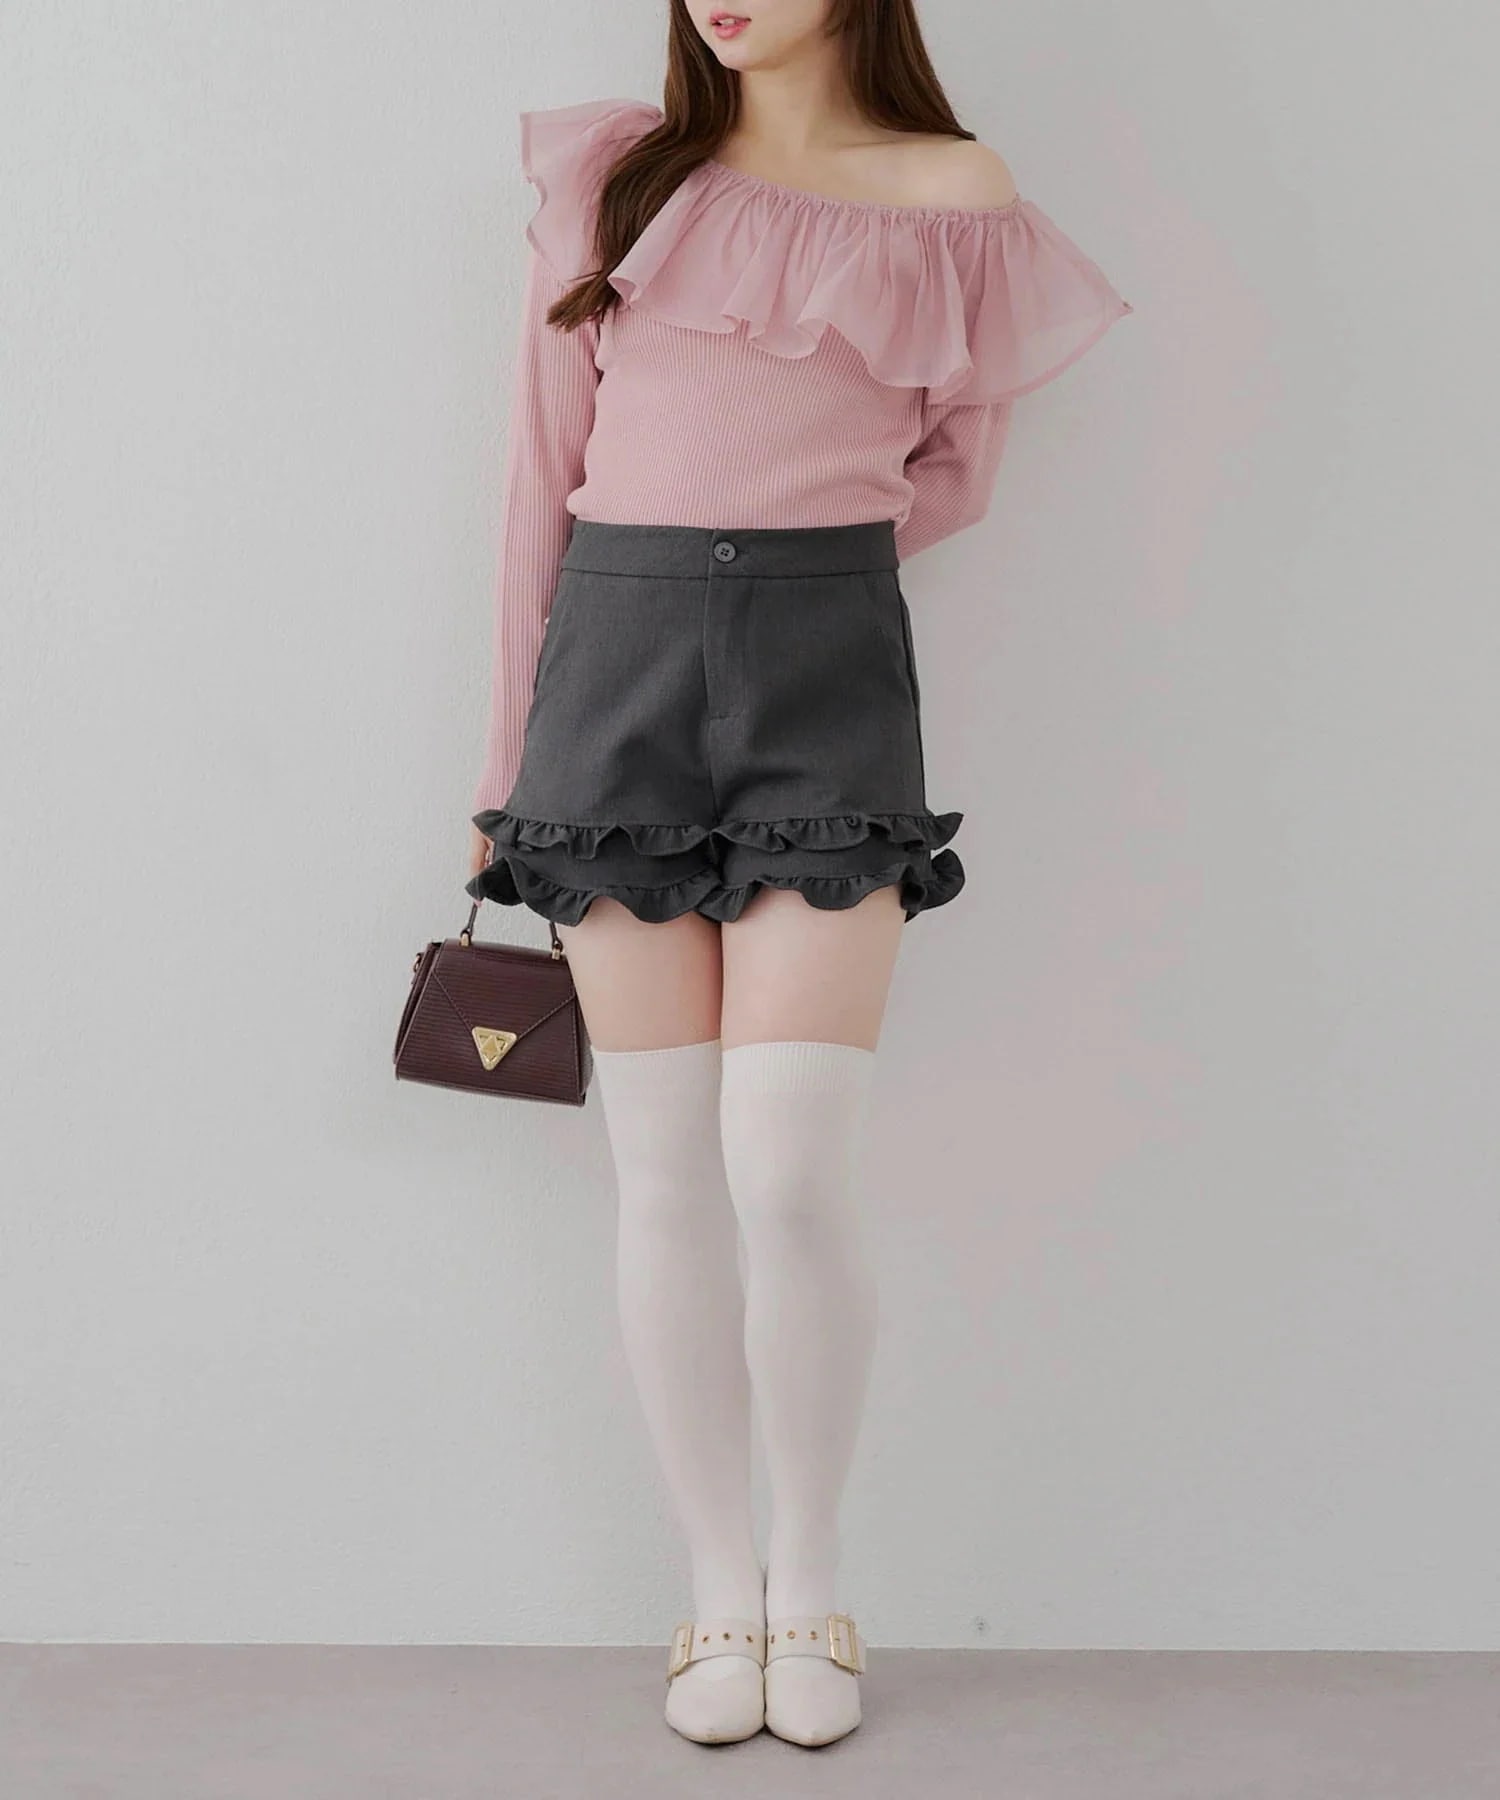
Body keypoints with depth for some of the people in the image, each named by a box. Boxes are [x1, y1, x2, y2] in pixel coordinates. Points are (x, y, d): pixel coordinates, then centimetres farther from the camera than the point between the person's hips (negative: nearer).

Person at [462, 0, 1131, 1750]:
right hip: (614, 670, 2)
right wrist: (508, 762, 11)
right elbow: (545, 482, 11)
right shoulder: (606, 176, 11)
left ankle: (811, 1585, 12)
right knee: (664, 1178, 2)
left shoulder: (959, 202, 7)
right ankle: (719, 1585, 17)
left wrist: (782, 562, 8)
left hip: (829, 680, -1)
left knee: (790, 1175, -9)